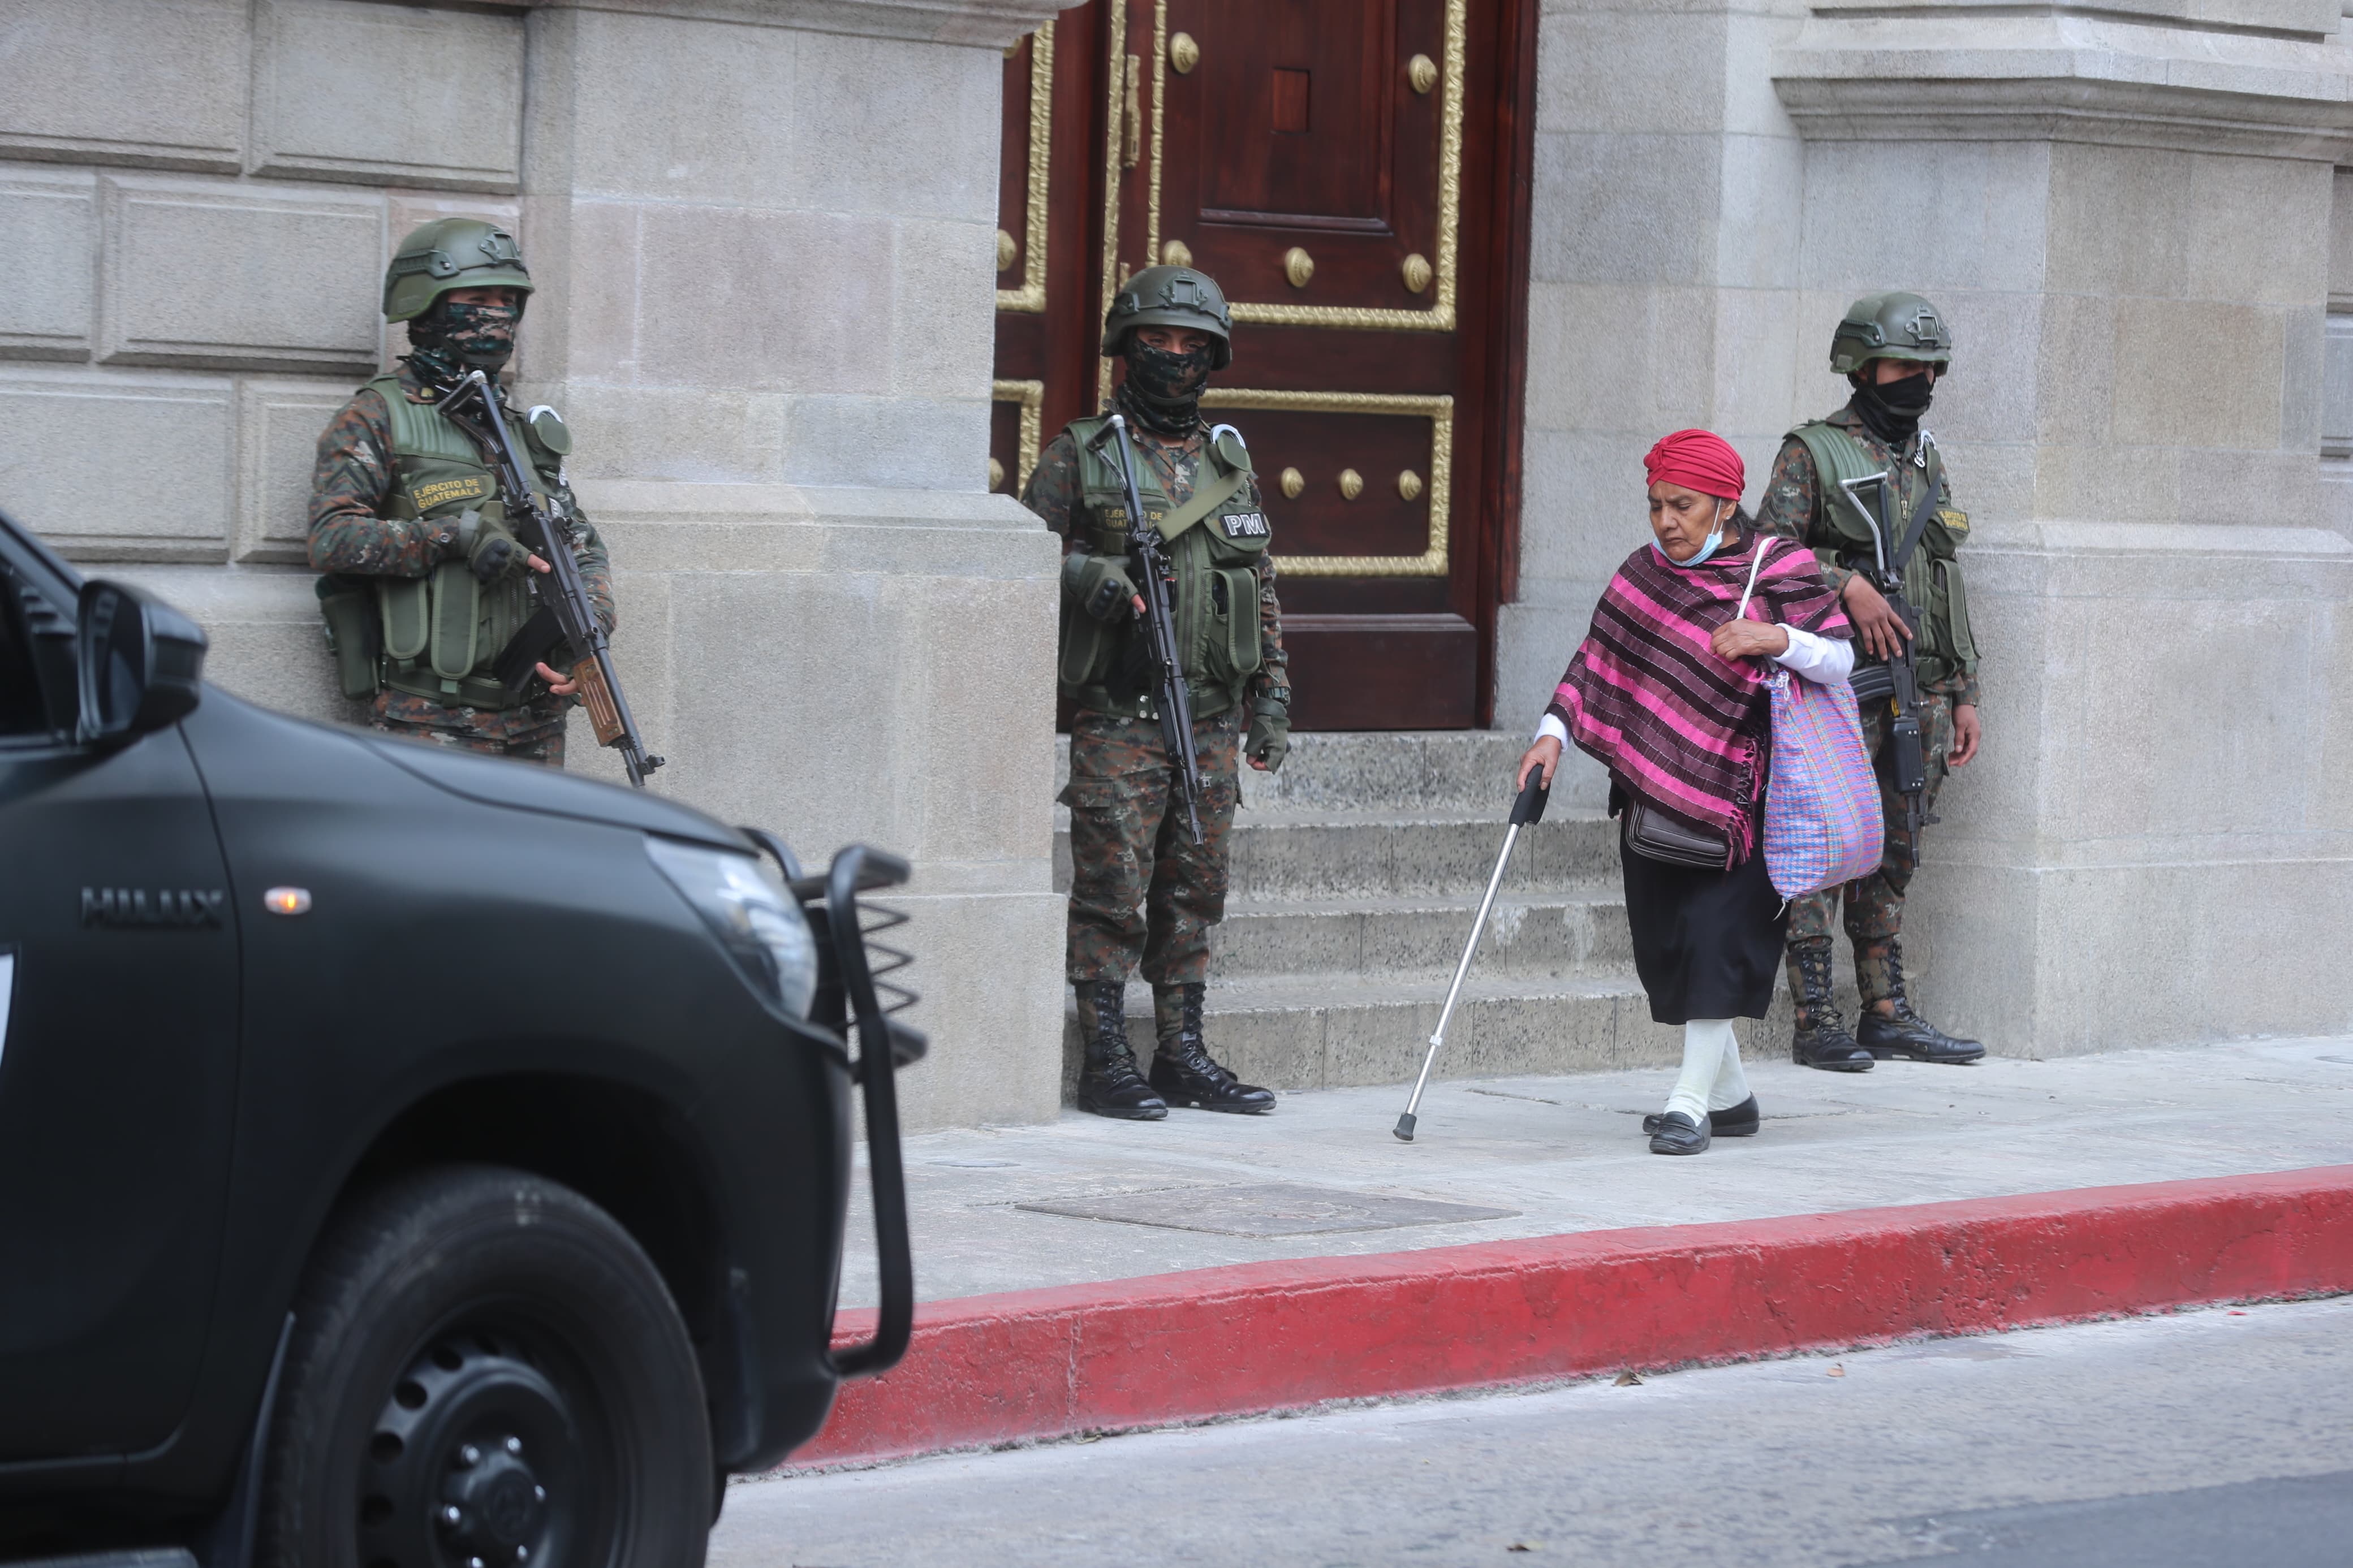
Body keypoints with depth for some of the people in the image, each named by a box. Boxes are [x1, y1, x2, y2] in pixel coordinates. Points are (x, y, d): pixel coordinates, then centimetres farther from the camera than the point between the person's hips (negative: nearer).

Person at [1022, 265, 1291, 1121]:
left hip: (1212, 720, 5)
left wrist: (1272, 697, 13)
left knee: (1194, 894, 8)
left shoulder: (1228, 462, 15)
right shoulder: (1079, 456, 1)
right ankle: (1106, 1063, -2)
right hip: (1118, 719, -5)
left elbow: (1262, 588, 18)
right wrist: (1085, 574, -20)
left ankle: (1183, 1057, 15)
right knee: (1113, 895, -6)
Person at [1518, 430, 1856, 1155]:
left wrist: (1778, 639, -24)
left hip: (1736, 790, -6)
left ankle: (1691, 1101, -11)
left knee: (1717, 931, -13)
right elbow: (1598, 657, 9)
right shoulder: (1647, 570, 9)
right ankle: (1730, 1094, 20)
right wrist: (1554, 732, -3)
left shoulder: (1780, 571, -4)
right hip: (1650, 784, 6)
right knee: (1667, 942, 7)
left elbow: (1840, 660, -6)